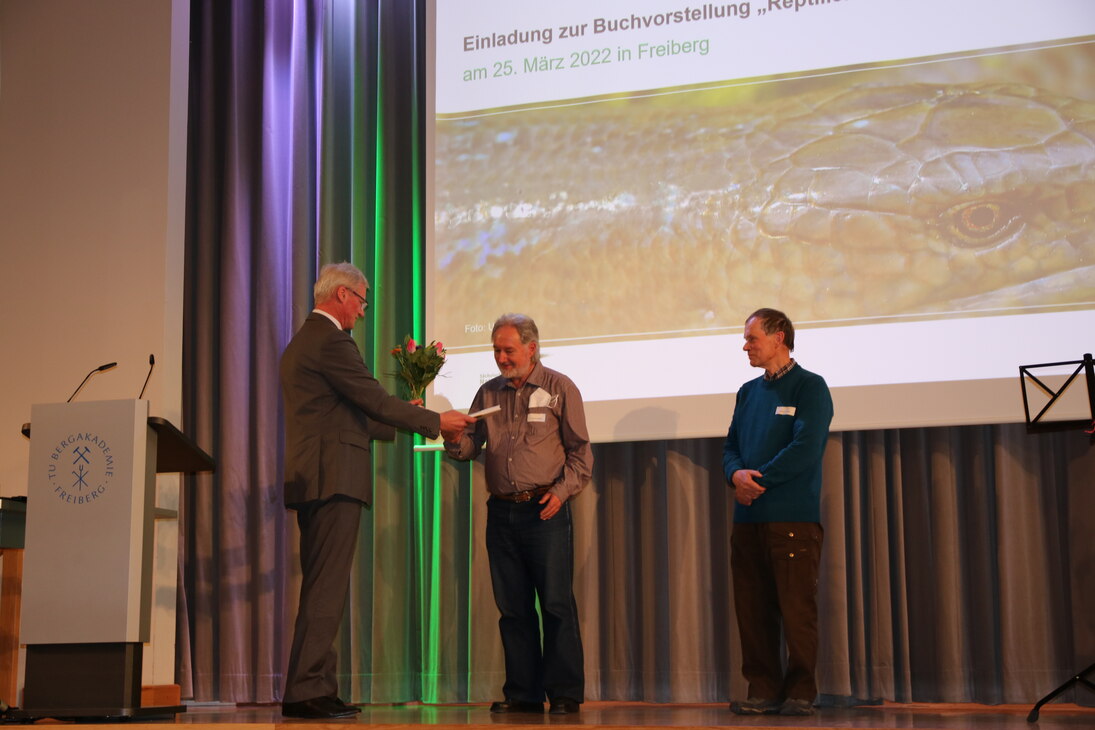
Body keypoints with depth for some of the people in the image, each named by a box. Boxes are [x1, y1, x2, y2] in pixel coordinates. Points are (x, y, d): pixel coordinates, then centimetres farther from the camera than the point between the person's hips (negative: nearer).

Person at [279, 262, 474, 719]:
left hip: (314, 482, 11)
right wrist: (435, 422, -1)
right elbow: (375, 400, -12)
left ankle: (314, 691, 15)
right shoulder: (330, 341, -11)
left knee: (323, 589, 12)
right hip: (333, 477, -11)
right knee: (326, 590, -9)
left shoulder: (302, 342, 22)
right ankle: (305, 692, -8)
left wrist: (410, 426, 26)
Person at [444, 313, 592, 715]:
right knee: (513, 607, 6)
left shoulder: (559, 388, 2)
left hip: (545, 510, -4)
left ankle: (565, 693, 2)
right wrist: (454, 438, -10)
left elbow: (580, 450, 2)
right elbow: (469, 447, 12)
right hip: (502, 512, 4)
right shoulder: (489, 393, 14)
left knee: (557, 604, -4)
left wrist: (562, 489, -10)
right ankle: (523, 693, 13)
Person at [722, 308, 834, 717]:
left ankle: (800, 693, 3)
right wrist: (737, 474, -6)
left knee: (797, 610, -4)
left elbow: (805, 449, -13)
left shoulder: (809, 387, -2)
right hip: (747, 519, 7)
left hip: (793, 518, -6)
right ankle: (763, 691, 12)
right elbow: (731, 446, 16)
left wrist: (758, 481, -11)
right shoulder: (749, 392, 19)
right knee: (752, 610, 6)